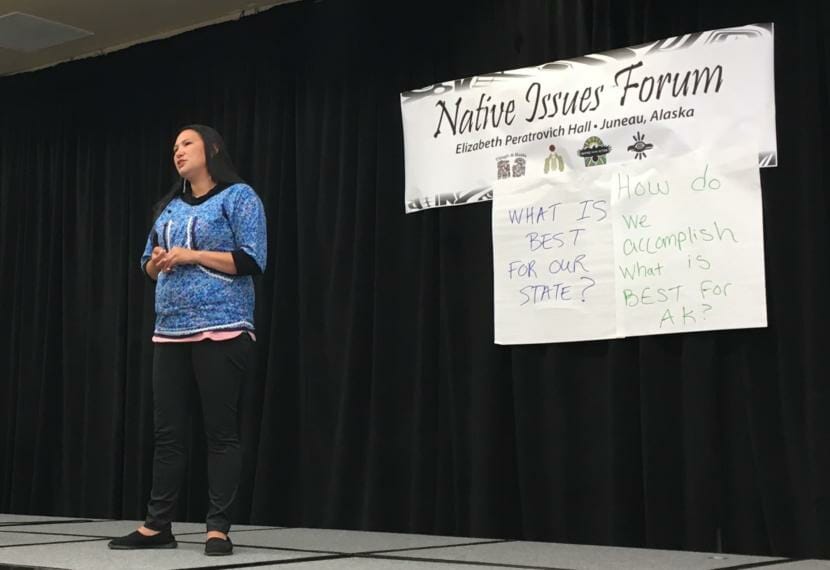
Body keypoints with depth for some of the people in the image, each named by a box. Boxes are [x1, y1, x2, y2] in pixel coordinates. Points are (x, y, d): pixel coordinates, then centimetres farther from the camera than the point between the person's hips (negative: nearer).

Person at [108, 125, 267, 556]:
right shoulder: (170, 207, 19)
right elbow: (148, 264, 24)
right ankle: (157, 525, 13)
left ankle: (218, 529, 1)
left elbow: (253, 261, -10)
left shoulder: (238, 196, -1)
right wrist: (156, 261, 0)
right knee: (167, 432, 7)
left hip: (220, 331, -6)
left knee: (221, 432, -4)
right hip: (169, 332, 7)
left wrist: (192, 254, -13)